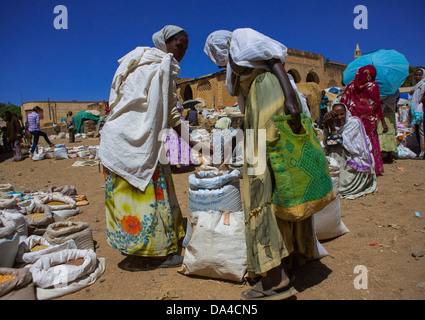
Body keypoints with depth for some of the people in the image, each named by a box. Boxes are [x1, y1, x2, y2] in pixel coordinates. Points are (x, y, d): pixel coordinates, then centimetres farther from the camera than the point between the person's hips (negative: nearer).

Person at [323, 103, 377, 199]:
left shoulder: (354, 122, -14)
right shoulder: (334, 124, 2)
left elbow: (341, 141, -23)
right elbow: (325, 143, -14)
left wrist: (331, 126, -27)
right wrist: (326, 125, -25)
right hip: (344, 161, 5)